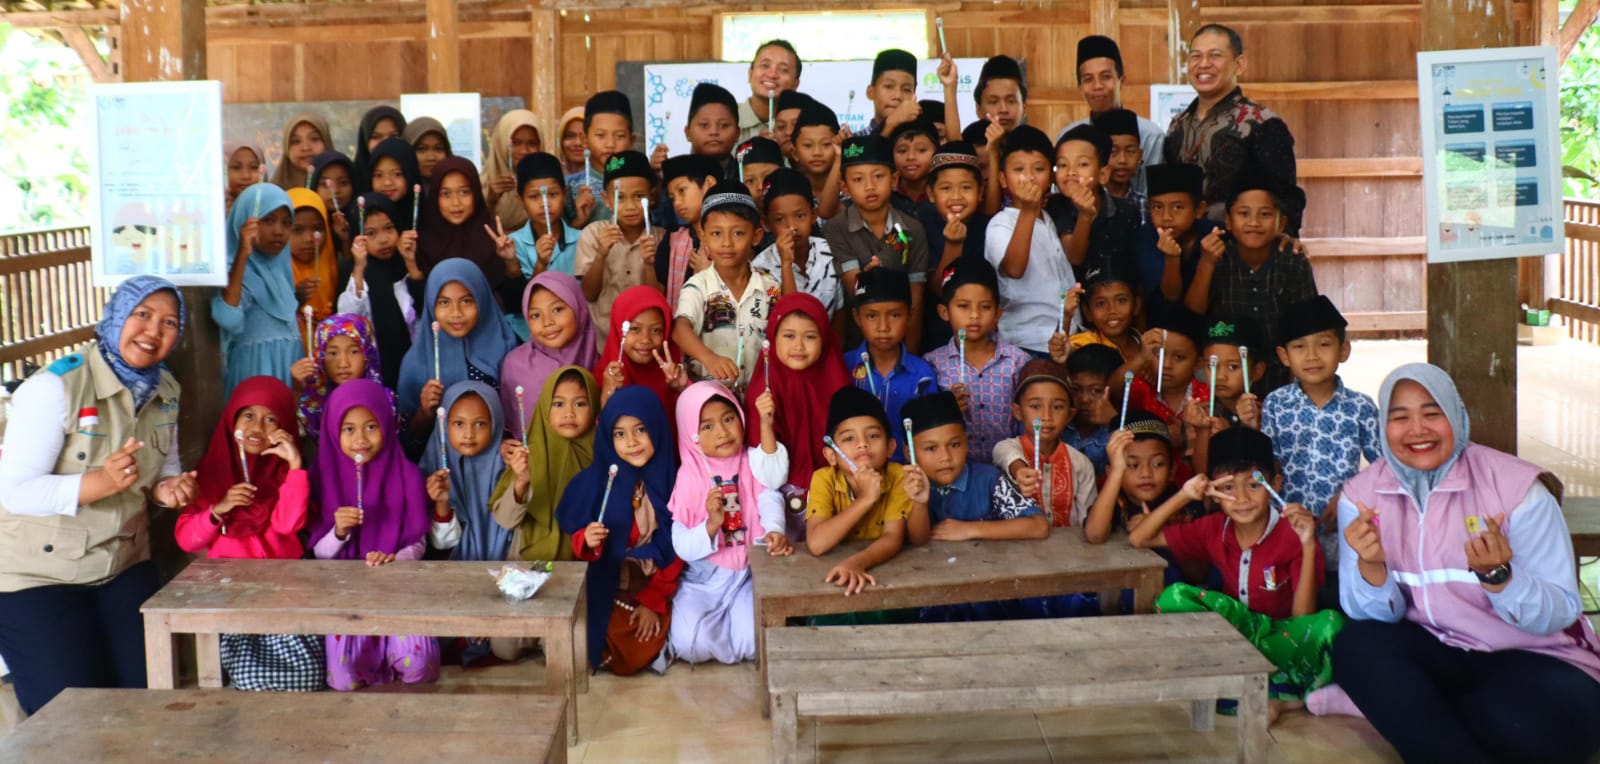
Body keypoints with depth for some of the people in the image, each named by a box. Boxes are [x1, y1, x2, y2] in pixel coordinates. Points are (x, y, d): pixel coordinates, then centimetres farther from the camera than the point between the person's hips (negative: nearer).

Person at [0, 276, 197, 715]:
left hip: (124, 566, 6)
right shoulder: (55, 388, -21)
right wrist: (100, 482, -39)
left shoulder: (165, 390, -1)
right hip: (37, 576, -6)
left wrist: (168, 489, -11)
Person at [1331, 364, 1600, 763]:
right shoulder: (1362, 494, -5)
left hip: (1531, 657, -2)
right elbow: (1373, 614, -9)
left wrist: (1496, 575, -34)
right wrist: (1370, 565, -31)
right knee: (1356, 645, -28)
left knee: (1530, 724, -34)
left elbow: (1560, 615, -14)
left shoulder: (1515, 485, -14)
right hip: (1433, 649, 2)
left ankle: (1398, 704, -10)